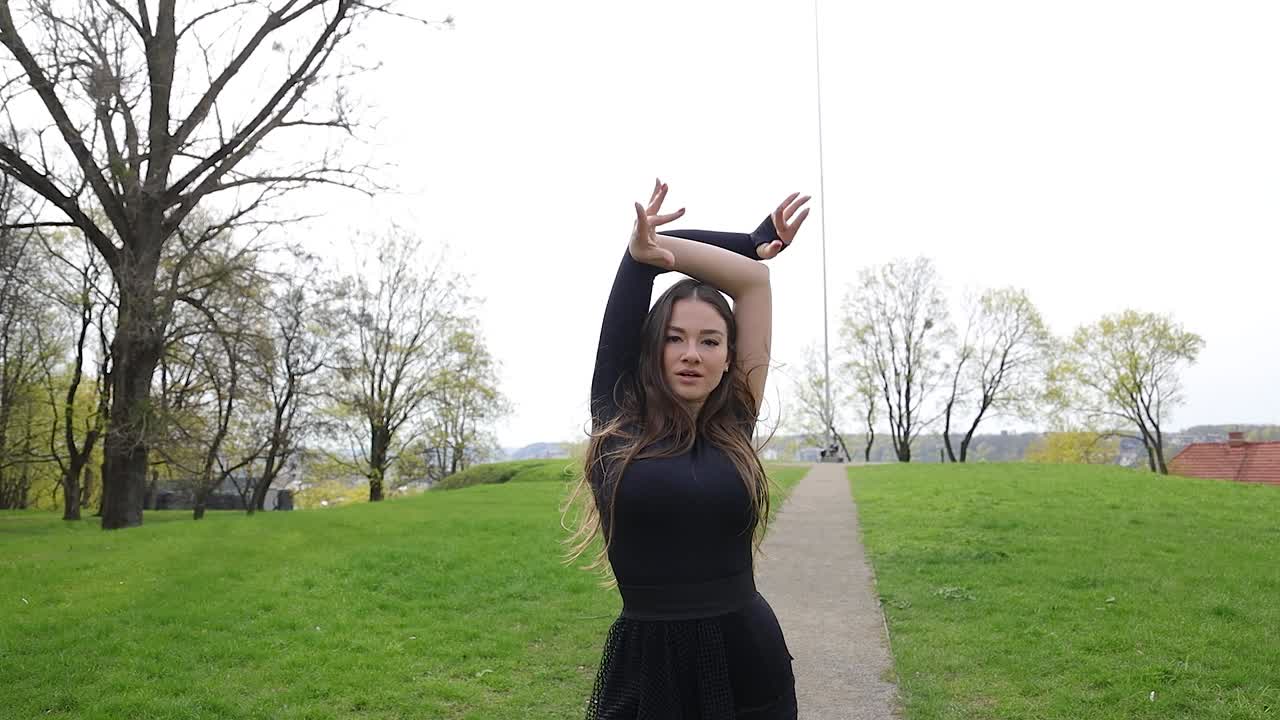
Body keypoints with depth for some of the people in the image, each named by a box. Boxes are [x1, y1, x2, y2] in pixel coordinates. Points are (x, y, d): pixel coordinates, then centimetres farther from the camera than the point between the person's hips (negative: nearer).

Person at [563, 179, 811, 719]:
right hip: (646, 664, -1)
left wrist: (652, 245, -2)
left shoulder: (733, 426, 1)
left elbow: (752, 278, -1)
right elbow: (627, 299, -6)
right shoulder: (615, 422, -3)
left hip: (748, 663, 2)